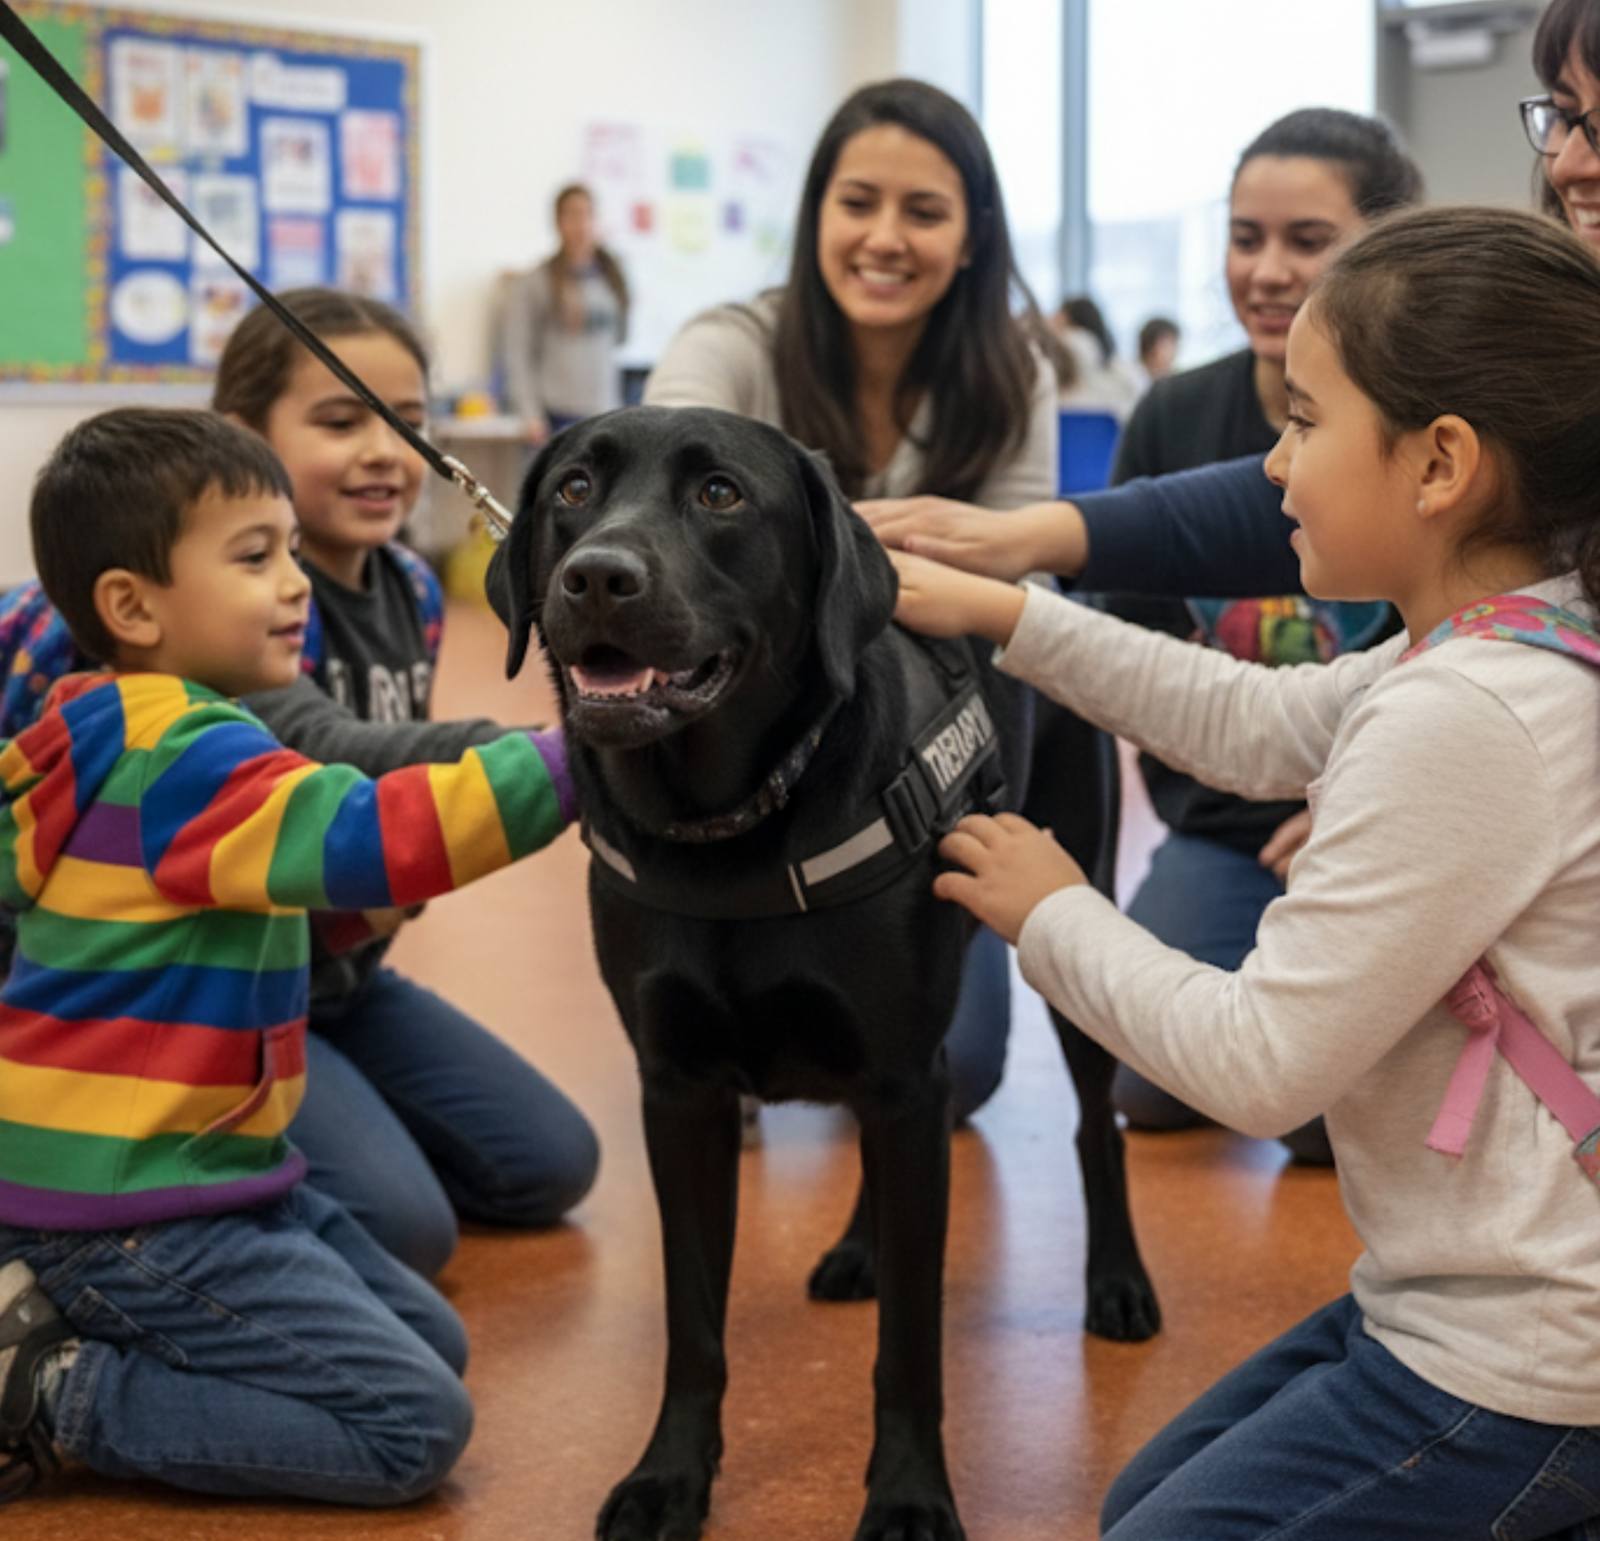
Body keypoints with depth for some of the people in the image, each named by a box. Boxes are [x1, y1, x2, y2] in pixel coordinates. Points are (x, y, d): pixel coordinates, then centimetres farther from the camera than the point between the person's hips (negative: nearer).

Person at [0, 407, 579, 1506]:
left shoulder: (123, 734, 11)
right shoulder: (184, 756, -22)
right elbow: (374, 837, -35)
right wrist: (577, 755, -37)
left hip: (208, 1168, 11)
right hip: (131, 1209, -11)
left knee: (435, 1342, 15)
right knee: (415, 1425, -11)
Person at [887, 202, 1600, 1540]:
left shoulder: (1463, 718, -27)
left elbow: (1260, 1063, -22)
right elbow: (1260, 726, 17)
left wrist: (1054, 915, -6)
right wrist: (1002, 613, 17)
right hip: (1469, 1297, 10)